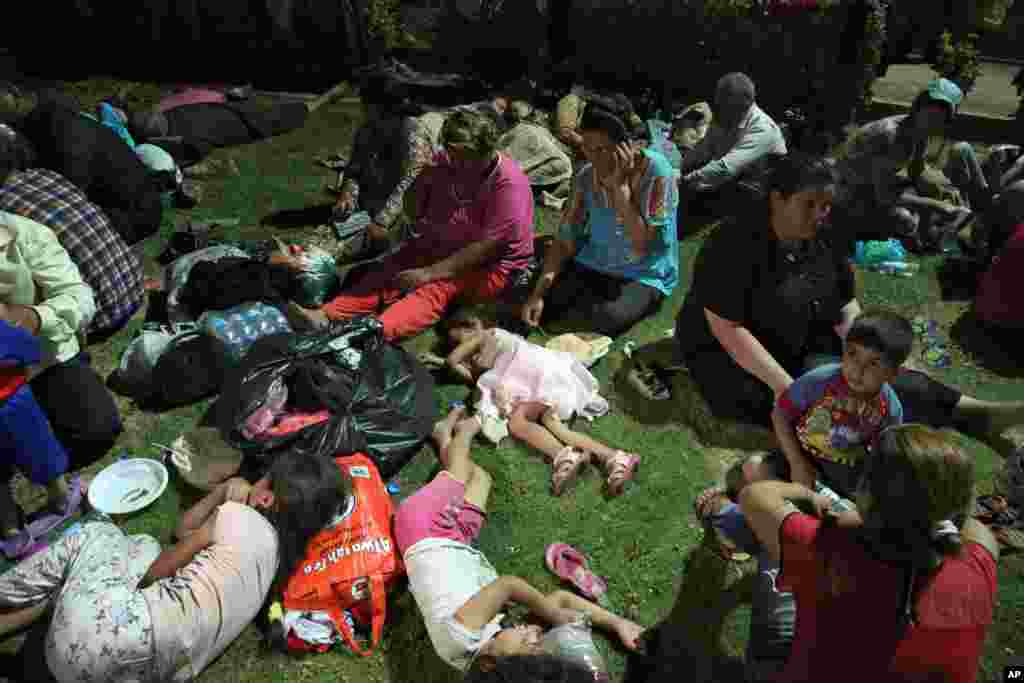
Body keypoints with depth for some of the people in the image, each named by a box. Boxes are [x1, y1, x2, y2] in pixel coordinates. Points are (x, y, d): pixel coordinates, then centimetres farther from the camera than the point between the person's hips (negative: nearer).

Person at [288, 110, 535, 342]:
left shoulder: (508, 184, -20)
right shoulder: (445, 163, 0)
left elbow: (486, 246, -25)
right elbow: (416, 205, 13)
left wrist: (431, 272, -26)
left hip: (490, 267, -7)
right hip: (438, 248, 7)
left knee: (435, 289, -33)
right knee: (388, 272, -17)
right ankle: (324, 316, -34)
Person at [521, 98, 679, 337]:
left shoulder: (656, 172, -18)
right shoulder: (586, 176, -5)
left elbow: (642, 247, -23)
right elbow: (565, 241, -3)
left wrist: (620, 186, -26)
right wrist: (538, 292, -15)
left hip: (644, 276, -4)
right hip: (593, 267, 4)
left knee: (606, 322, -33)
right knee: (532, 312, -15)